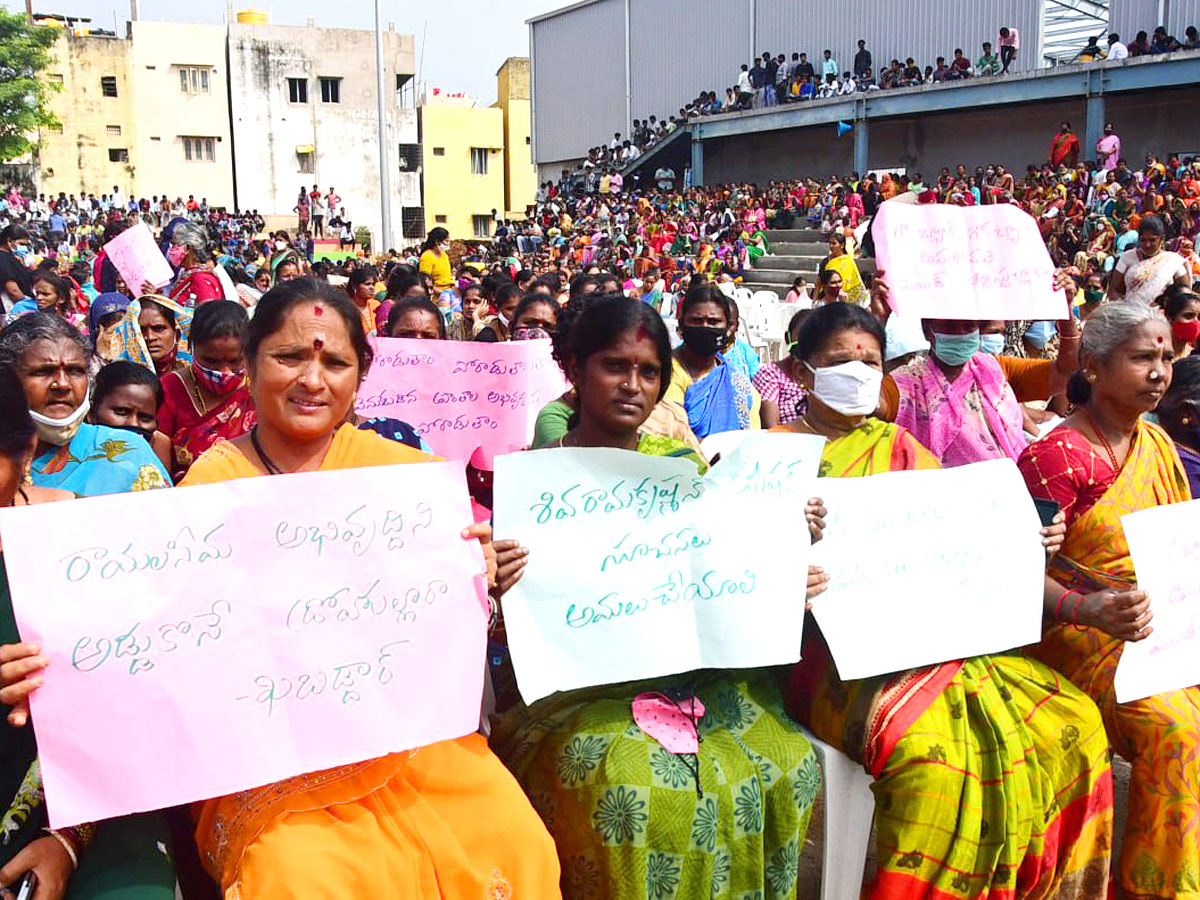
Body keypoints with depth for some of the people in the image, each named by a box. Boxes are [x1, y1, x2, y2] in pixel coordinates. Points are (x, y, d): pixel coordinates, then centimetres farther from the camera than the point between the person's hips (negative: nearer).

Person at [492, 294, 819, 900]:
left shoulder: (684, 464, 10)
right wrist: (492, 587, -24)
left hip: (695, 677, 4)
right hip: (580, 691, -3)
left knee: (787, 761, -16)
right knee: (632, 783, -29)